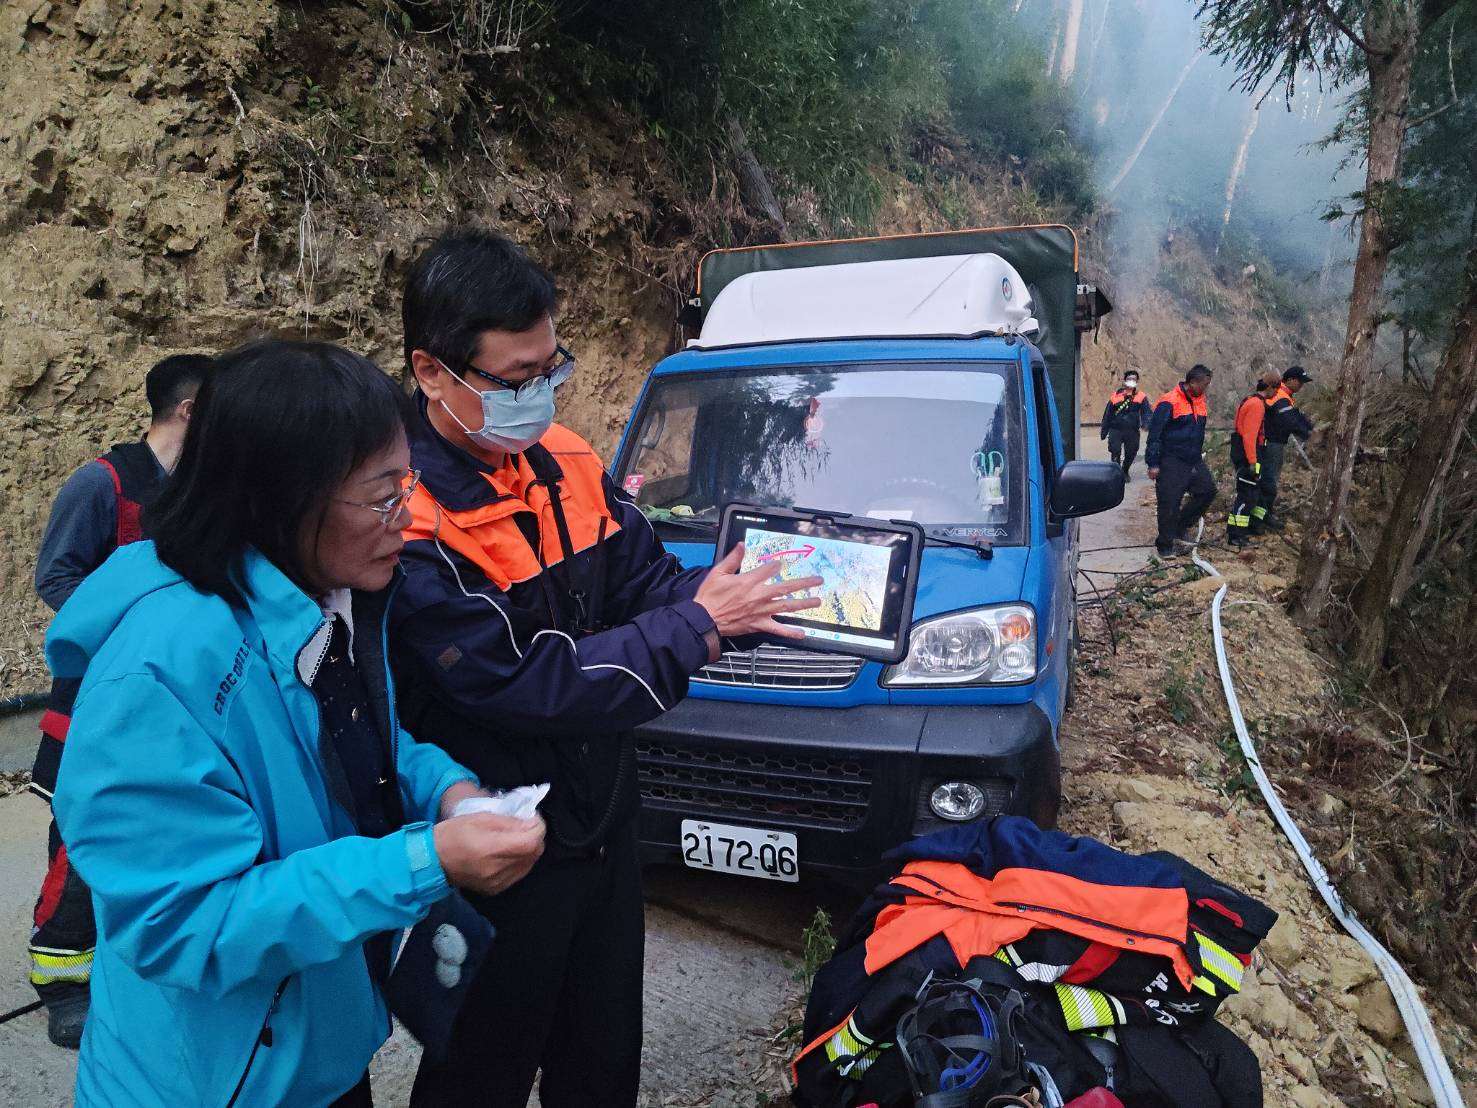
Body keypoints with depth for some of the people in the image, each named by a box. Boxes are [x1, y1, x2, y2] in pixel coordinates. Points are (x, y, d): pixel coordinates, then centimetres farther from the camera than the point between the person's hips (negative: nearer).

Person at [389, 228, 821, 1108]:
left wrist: (744, 600, -18)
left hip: (603, 819, 7)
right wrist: (695, 628, -24)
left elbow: (645, 577, 2)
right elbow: (526, 686, -28)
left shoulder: (565, 460, -2)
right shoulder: (407, 522, -26)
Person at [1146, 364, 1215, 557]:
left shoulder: (1199, 400, 9)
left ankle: (1182, 524, 22)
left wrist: (1199, 452, 24)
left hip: (1194, 460, 8)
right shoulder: (1169, 402, -16)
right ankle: (1165, 545, 9)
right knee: (1170, 503, -3)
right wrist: (1153, 464, -15)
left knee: (1208, 490, 6)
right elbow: (1154, 433, -15)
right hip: (1172, 462, -8)